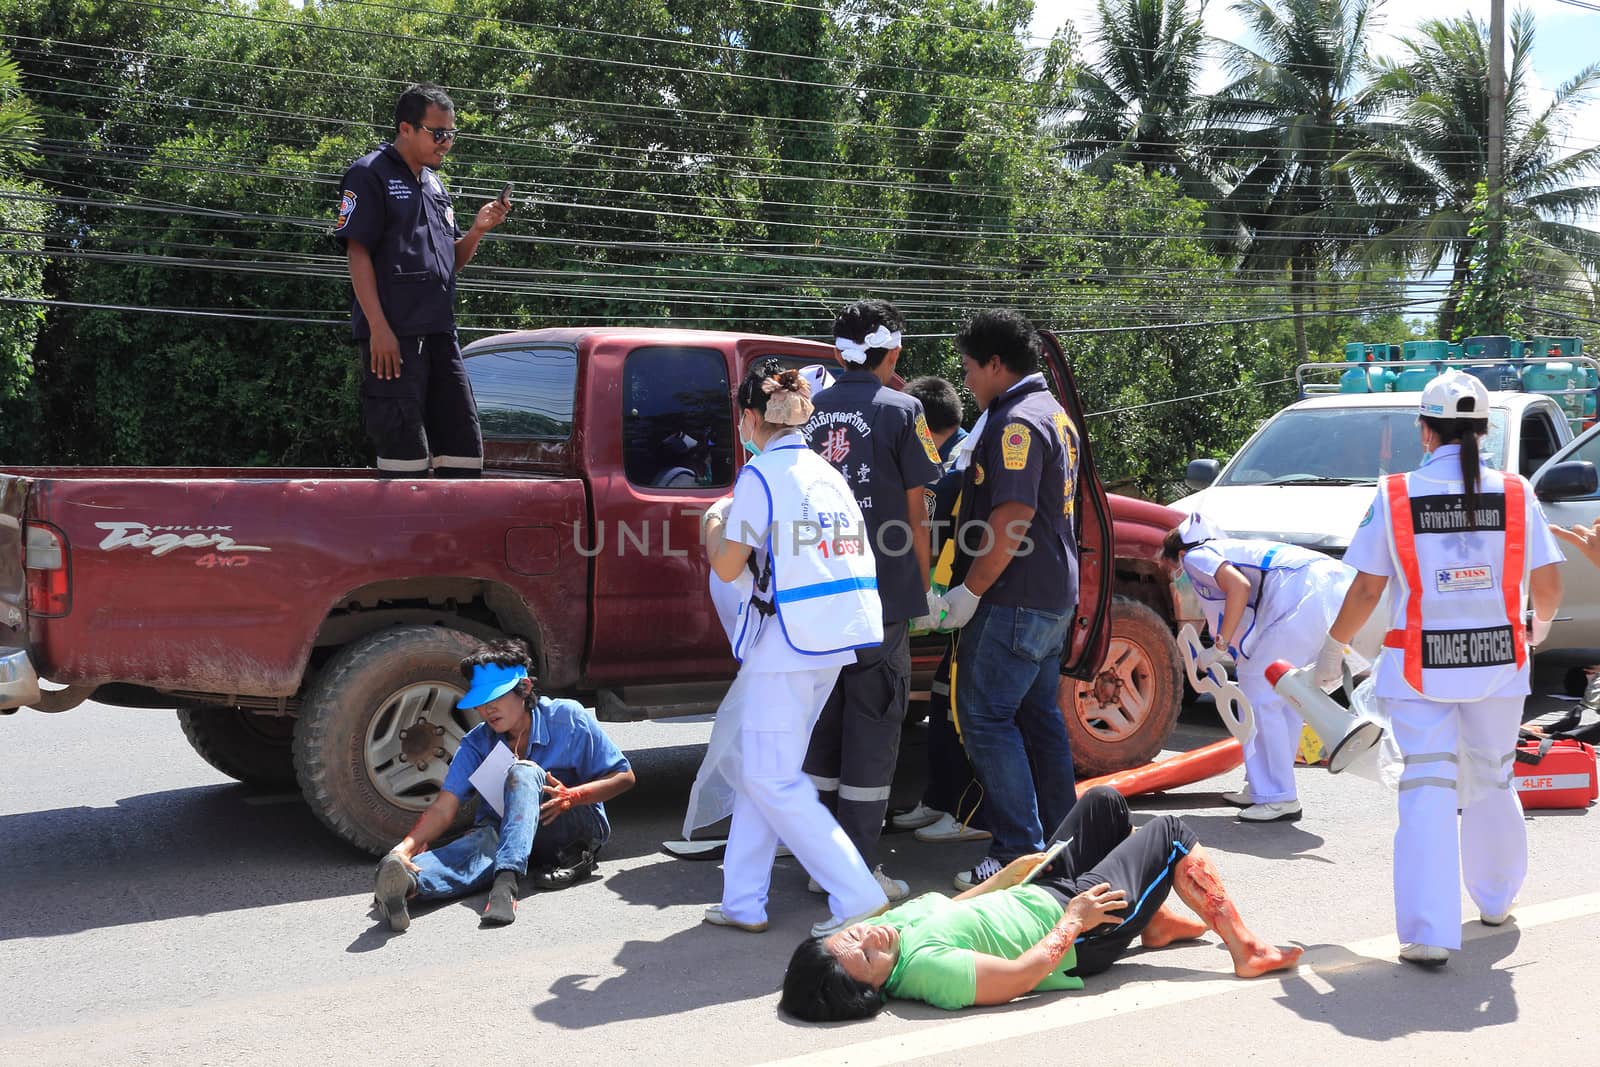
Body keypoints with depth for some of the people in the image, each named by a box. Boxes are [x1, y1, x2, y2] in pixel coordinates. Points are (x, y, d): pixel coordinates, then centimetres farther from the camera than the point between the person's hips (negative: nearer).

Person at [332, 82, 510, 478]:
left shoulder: (434, 183, 20)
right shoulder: (370, 174, -3)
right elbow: (358, 253, -10)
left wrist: (478, 229, 3)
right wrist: (379, 328, -18)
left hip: (439, 333, 8)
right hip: (394, 335, -8)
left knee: (464, 448, 7)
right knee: (404, 451, -8)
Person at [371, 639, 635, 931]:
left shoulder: (567, 718, -8)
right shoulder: (475, 744, -1)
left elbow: (624, 777, -5)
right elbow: (443, 809, -12)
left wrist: (571, 796, -22)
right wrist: (405, 847, -31)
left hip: (576, 823, -2)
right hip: (502, 830, 3)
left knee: (522, 773, -33)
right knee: (483, 842, -36)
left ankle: (506, 882, -55)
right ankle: (408, 884, -66)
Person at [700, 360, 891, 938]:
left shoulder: (761, 475, -9)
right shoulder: (826, 473, 15)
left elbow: (729, 567, -7)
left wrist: (715, 524, 12)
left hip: (789, 639, -9)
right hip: (841, 634, 9)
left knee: (771, 778, -2)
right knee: (752, 763, 15)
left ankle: (857, 894, -6)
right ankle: (743, 901, 18)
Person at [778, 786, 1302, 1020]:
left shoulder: (895, 923, -14)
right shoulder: (929, 968, -38)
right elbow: (1023, 974, -32)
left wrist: (1006, 877, 5)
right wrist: (1073, 921, -21)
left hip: (1042, 894, 8)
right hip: (1080, 938, -8)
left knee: (1104, 800, 18)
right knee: (1173, 833, -1)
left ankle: (1157, 923, 31)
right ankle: (1247, 952, 15)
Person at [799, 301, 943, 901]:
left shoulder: (809, 410, 9)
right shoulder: (901, 410, -4)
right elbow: (915, 514, -3)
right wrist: (924, 586, 6)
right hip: (882, 592, -5)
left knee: (822, 721, 13)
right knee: (873, 727, 0)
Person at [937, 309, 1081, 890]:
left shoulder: (1016, 422, -16)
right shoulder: (1053, 414, 17)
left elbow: (1012, 518, -24)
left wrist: (970, 590, -20)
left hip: (1013, 601, -11)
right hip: (1054, 595, 11)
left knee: (987, 717, -8)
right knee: (1038, 716, 15)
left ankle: (1018, 852, -8)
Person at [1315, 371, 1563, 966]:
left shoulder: (1396, 496, -7)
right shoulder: (1515, 494, -2)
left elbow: (1366, 589, -5)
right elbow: (1548, 587, 2)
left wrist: (1334, 649, 10)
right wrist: (1539, 625, 24)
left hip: (1419, 666, -2)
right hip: (1498, 664, 3)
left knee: (1427, 794, -3)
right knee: (1490, 783, 21)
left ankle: (1430, 934, -11)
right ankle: (1496, 900, 39)